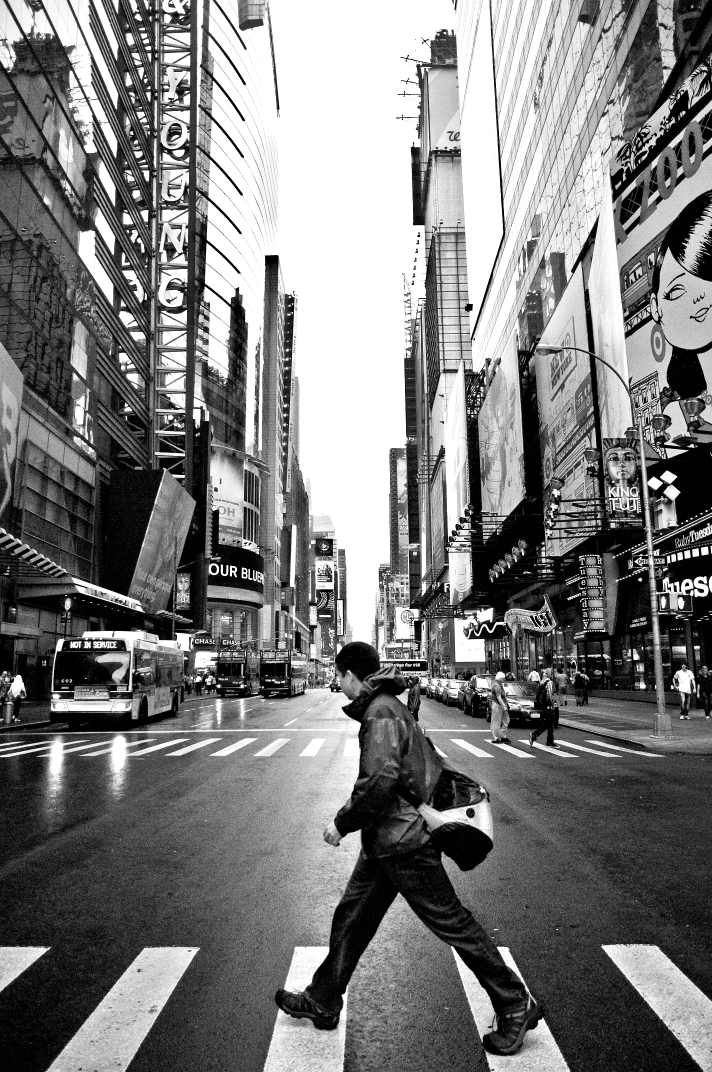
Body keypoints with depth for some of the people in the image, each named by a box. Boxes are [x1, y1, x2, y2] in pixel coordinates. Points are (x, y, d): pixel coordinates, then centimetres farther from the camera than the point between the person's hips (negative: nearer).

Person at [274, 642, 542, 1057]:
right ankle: (322, 1002, 32)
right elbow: (429, 761, 18)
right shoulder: (391, 705, 11)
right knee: (351, 917, 17)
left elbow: (379, 781, -30)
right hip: (387, 840, 10)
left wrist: (342, 823, -17)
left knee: (453, 923, 3)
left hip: (403, 841, -10)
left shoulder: (379, 713, -20)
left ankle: (517, 1006, 18)